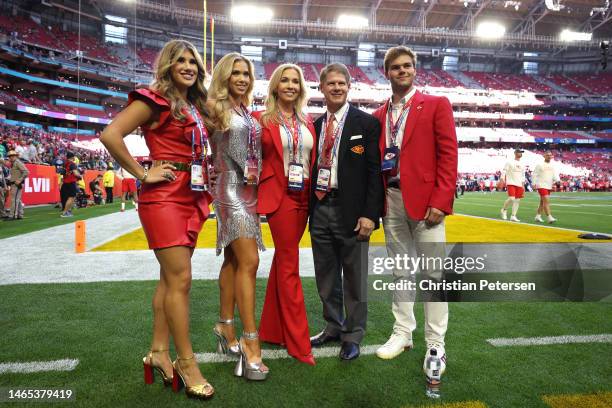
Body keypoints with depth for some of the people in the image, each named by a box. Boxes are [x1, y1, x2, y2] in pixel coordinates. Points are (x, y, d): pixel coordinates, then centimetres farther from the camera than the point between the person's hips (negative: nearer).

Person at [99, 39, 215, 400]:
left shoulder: (196, 107, 16)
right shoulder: (155, 100, -6)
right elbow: (111, 135, -16)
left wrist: (206, 168, 11)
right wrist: (142, 173, -13)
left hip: (193, 198, 8)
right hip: (165, 198, -8)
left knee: (171, 277, 11)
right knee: (181, 279, -7)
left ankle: (159, 352, 23)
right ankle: (187, 363, 5)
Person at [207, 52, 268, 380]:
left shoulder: (247, 113, 17)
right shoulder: (215, 109, -2)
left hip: (250, 190, 7)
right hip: (231, 190, -7)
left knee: (233, 260, 10)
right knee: (248, 262, -14)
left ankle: (226, 327, 21)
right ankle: (250, 341, -9)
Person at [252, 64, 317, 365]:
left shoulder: (307, 122, 12)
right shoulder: (262, 119, -2)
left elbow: (312, 160, 15)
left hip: (304, 198, 5)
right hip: (279, 197, -5)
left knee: (283, 261, 13)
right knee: (289, 267, -2)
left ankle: (272, 329, 27)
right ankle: (298, 343, 8)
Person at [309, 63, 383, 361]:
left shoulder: (366, 123, -3)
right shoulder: (315, 125, 12)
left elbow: (375, 171, -8)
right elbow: (313, 168, 13)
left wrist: (370, 214, -14)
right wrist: (309, 208, 7)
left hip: (350, 210, -5)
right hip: (320, 209, 5)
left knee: (354, 277, 6)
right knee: (326, 276, 15)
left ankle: (353, 336, 22)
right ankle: (333, 327, 32)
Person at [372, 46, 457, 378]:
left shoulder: (436, 105, 2)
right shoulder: (378, 116, 14)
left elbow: (448, 154, -5)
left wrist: (440, 201, -14)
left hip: (425, 199, -4)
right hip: (391, 199, 4)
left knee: (434, 272, 0)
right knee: (400, 272, 13)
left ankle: (435, 344, 13)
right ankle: (402, 332, 26)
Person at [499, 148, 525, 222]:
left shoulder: (522, 165, 16)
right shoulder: (509, 162, -1)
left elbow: (523, 175, 22)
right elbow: (504, 171, -5)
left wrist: (523, 185, 18)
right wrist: (501, 180, -14)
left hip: (519, 184, 6)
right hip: (511, 183, -6)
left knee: (517, 200, 2)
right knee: (511, 198, -19)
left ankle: (513, 216, 8)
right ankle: (504, 209, 8)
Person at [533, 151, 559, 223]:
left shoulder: (552, 166, 13)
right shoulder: (540, 165, -3)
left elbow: (555, 175, 8)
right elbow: (535, 174, -3)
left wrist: (557, 181, -12)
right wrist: (534, 184, -10)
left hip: (549, 186, 7)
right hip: (542, 186, -7)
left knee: (542, 202, 13)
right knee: (546, 201, -16)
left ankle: (538, 216, 22)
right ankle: (549, 217, -20)